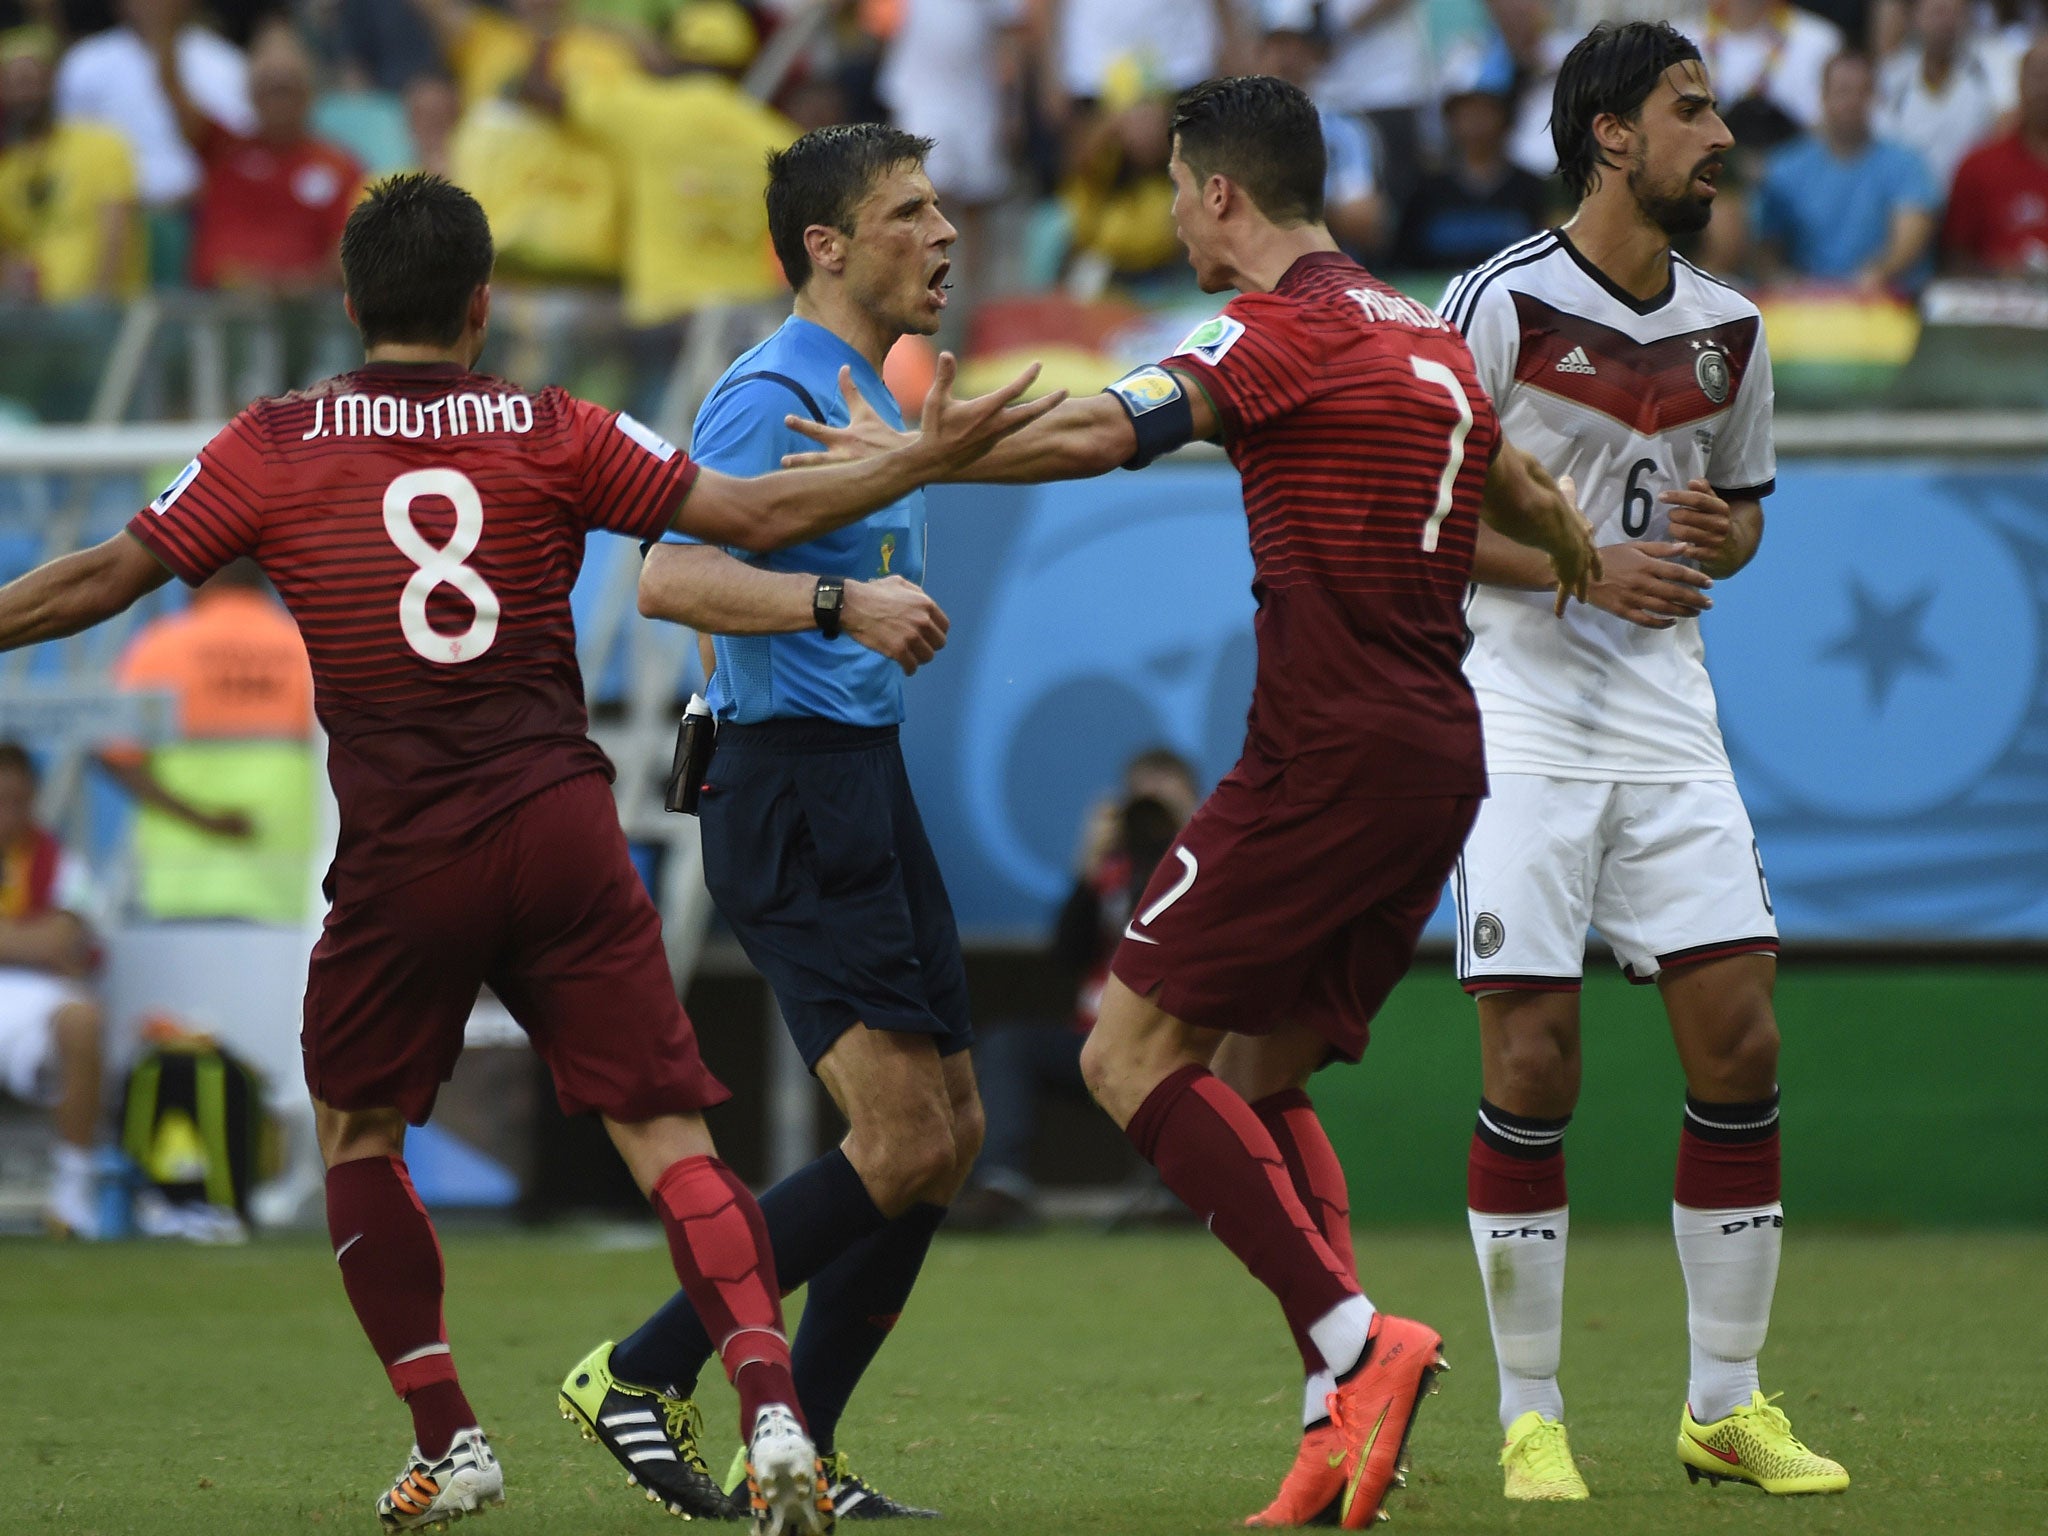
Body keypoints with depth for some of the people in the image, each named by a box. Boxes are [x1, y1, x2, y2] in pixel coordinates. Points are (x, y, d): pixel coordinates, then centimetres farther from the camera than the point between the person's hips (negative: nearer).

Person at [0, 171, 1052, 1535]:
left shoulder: (276, 448, 3)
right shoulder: (555, 436, 4)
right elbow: (754, 515, 2)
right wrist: (932, 456, 10)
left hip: (402, 859, 0)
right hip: (560, 833, 1)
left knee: (358, 1133, 21)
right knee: (669, 1136, -2)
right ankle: (773, 1413, -20)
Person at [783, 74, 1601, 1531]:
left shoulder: (1286, 327, -9)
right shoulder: (1424, 332, 17)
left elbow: (1090, 437, -19)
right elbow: (1532, 501, 33)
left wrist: (911, 454, -8)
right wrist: (1587, 566, 53)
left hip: (1328, 755, -9)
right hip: (1439, 765, 9)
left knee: (1134, 1057, -6)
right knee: (1261, 1074, 15)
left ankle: (1353, 1340, -18)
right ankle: (1347, 1414, 3)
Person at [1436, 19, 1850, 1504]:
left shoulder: (1728, 329, 10)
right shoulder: (1504, 302, -8)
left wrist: (1720, 537, -2)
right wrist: (1589, 567, -18)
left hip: (1666, 709, 5)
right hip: (1520, 711, -5)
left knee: (1740, 1046, -2)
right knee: (1532, 1062, -7)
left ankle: (1727, 1406, 10)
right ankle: (1531, 1418, 4)